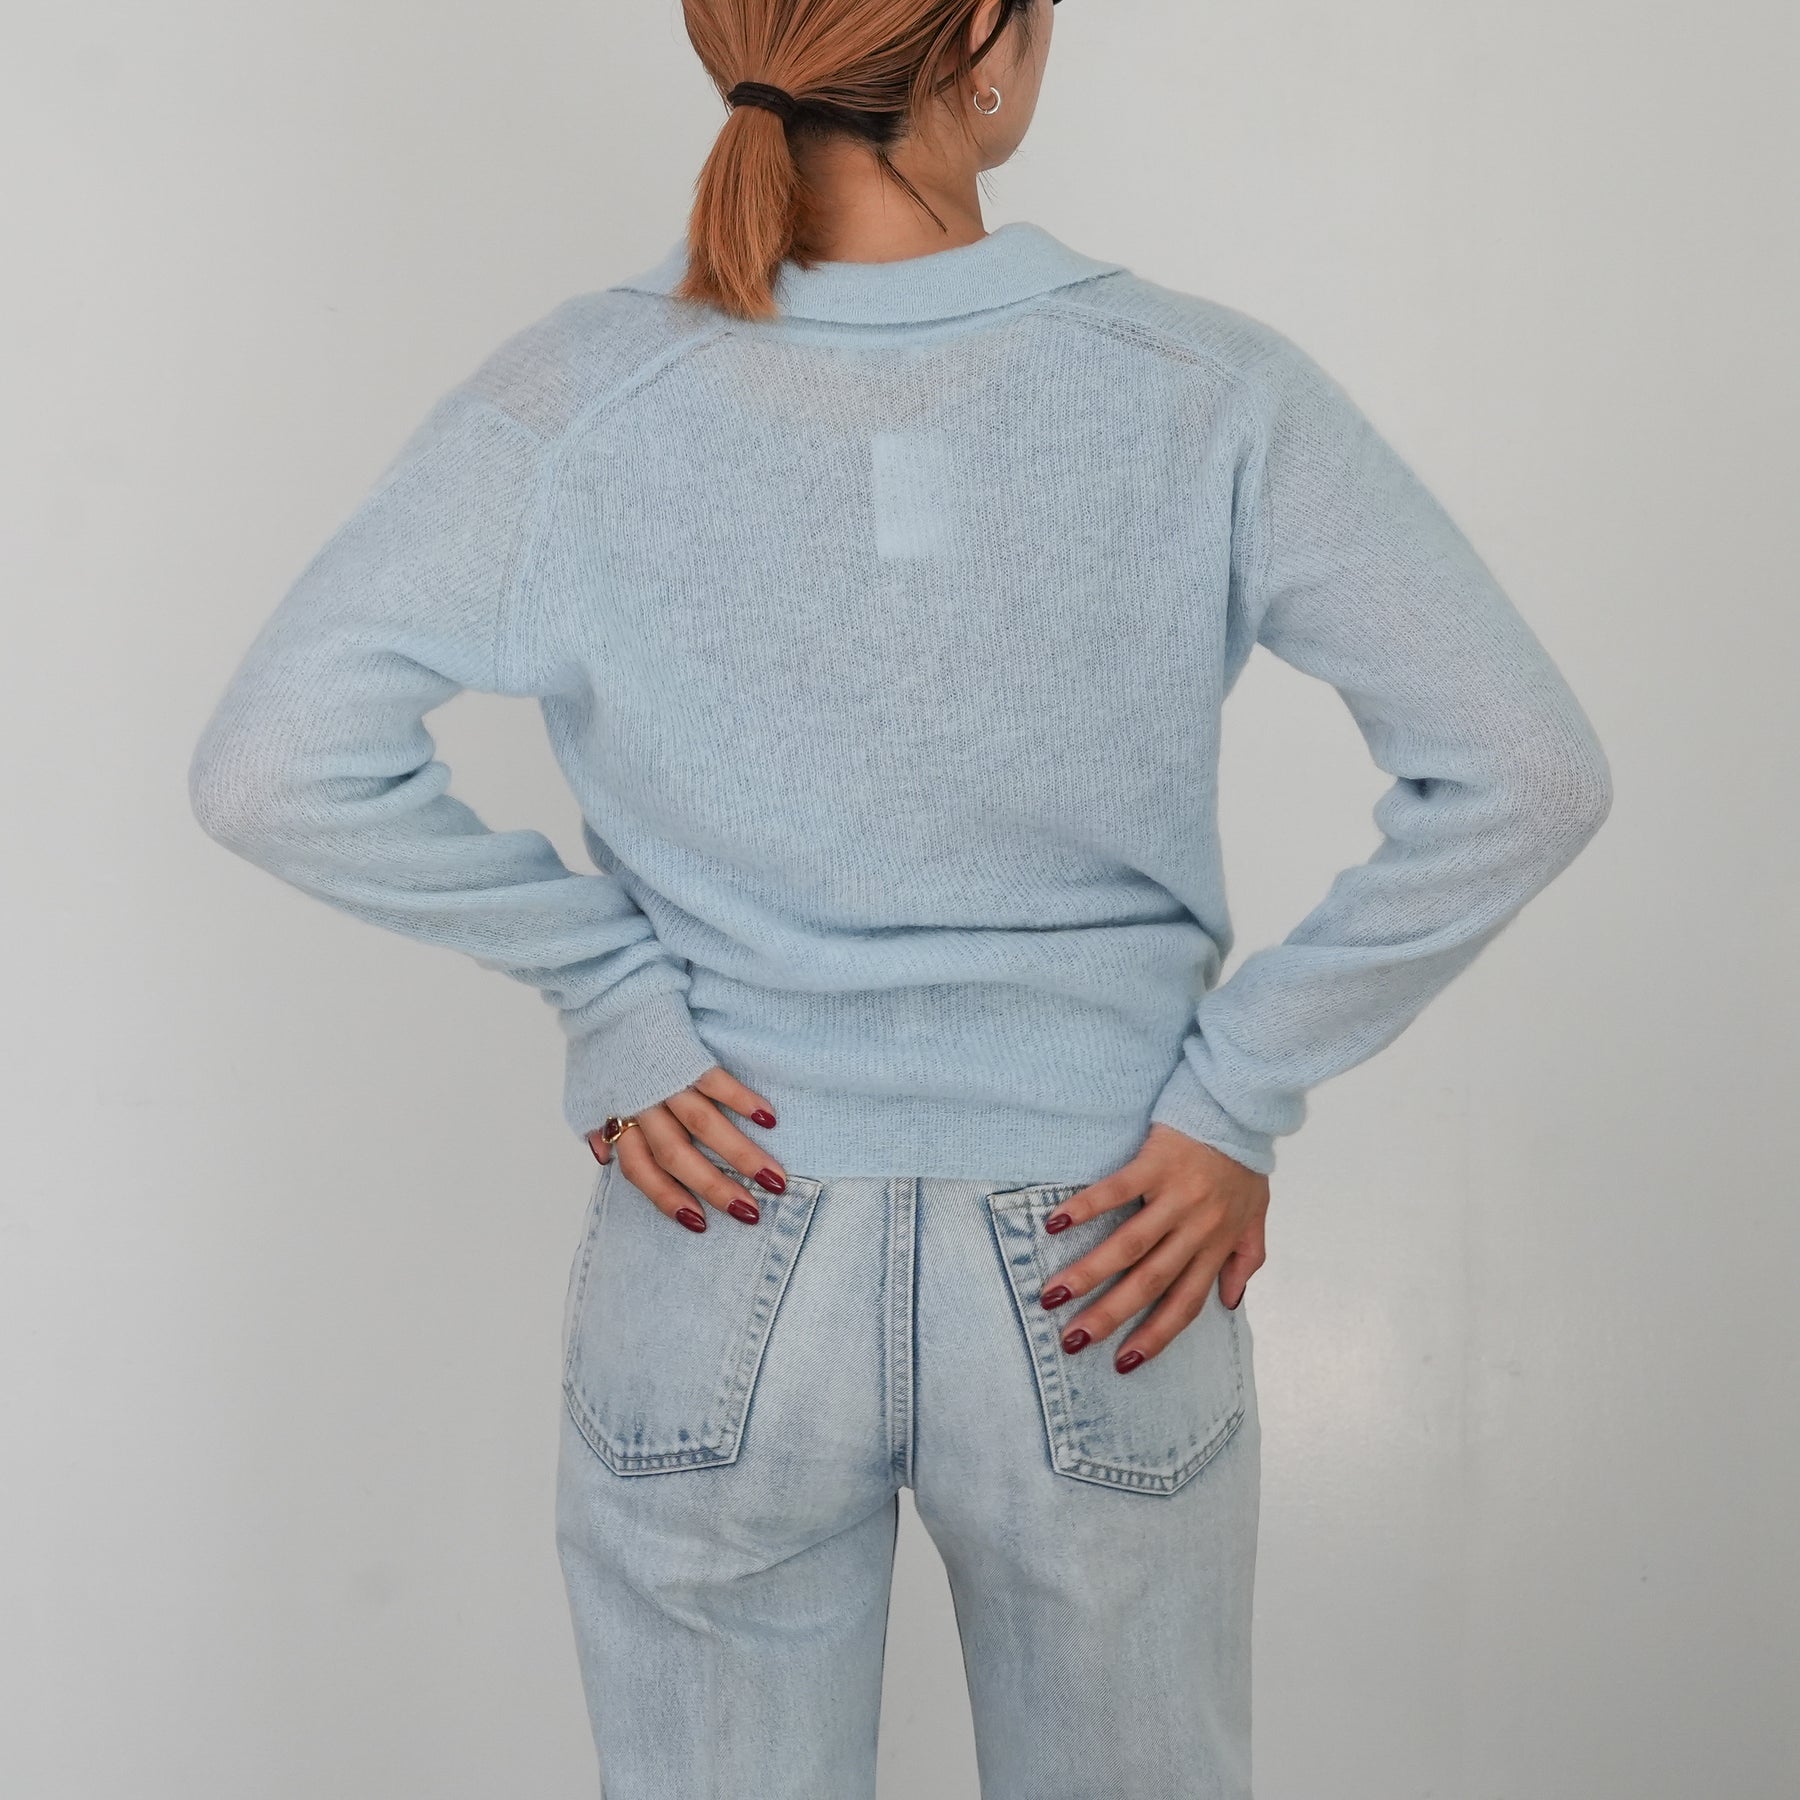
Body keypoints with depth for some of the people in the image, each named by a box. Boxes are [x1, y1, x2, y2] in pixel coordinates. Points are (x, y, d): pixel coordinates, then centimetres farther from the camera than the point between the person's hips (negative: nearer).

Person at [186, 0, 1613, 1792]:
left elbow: (270, 768, -14)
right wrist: (1240, 1100, -10)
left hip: (716, 1291, 1)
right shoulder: (1207, 394, -13)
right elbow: (1524, 773, -16)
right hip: (1096, 1295, 0)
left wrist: (608, 990, -7)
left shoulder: (576, 402, -12)